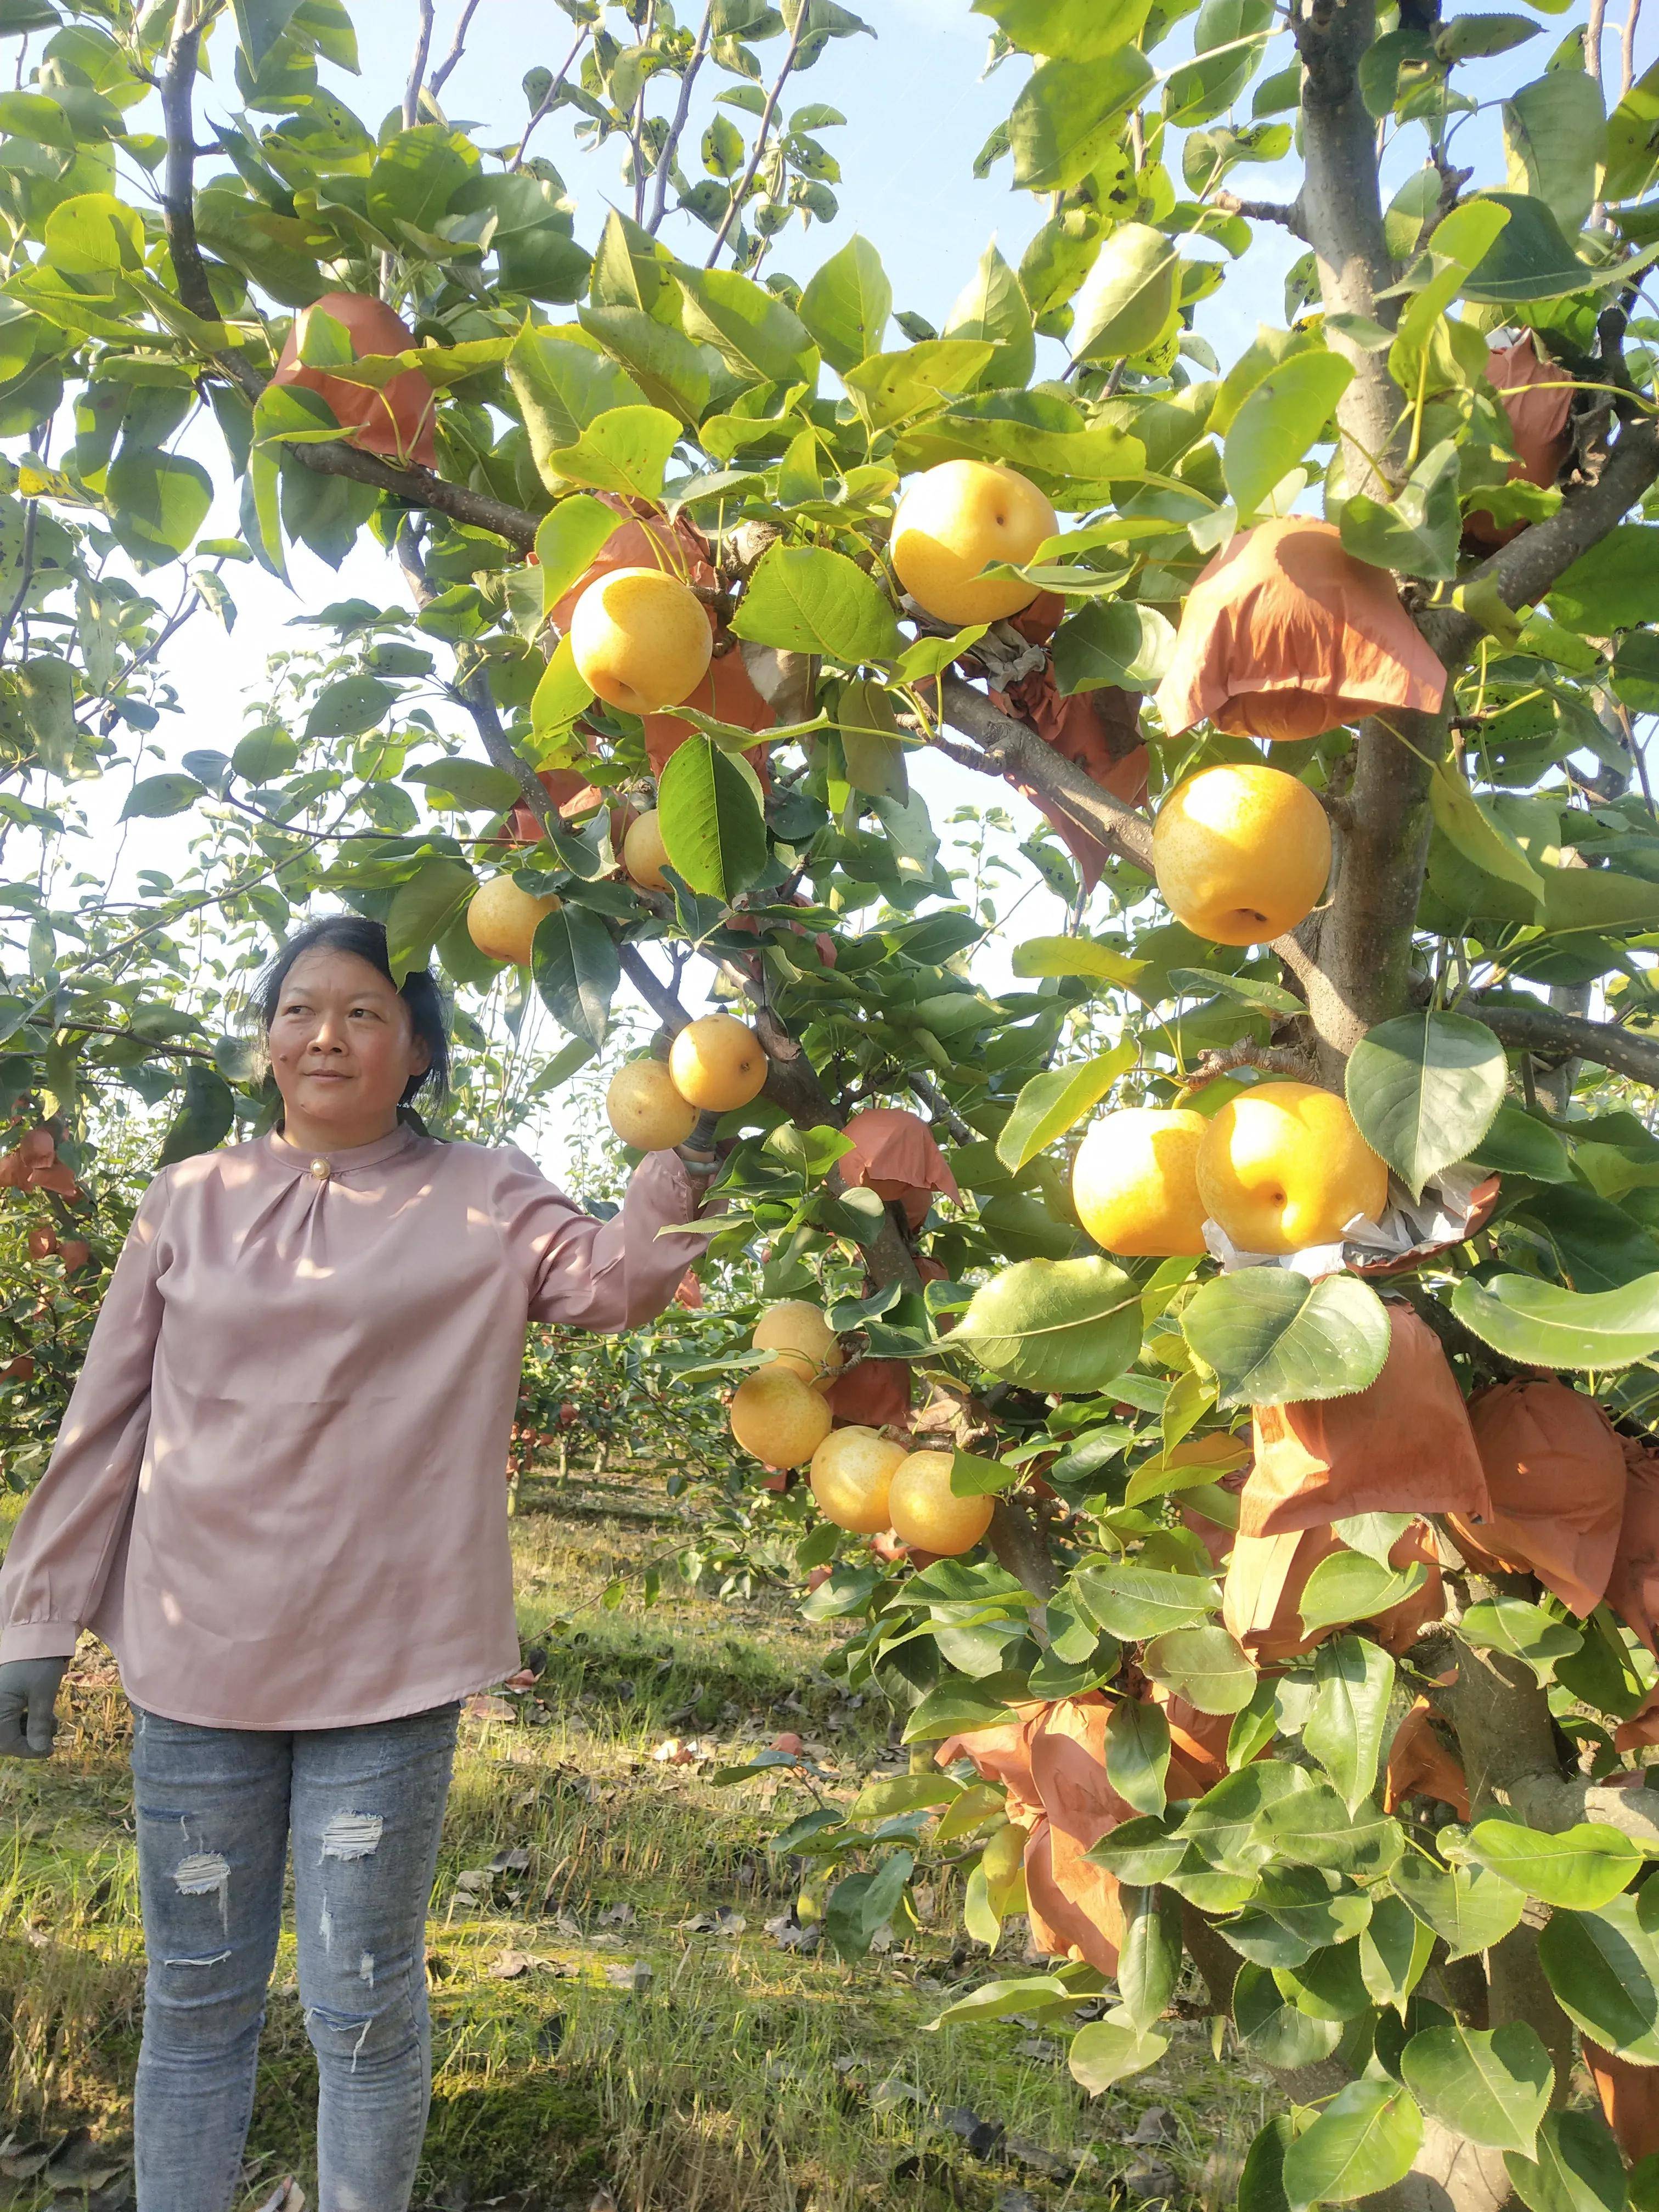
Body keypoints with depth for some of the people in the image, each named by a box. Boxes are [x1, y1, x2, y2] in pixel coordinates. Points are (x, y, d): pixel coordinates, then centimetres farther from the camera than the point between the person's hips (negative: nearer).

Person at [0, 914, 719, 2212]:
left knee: (366, 2009, 9)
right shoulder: (193, 1200, 6)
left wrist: (686, 1157, -32)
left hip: (387, 1665, -2)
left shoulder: (484, 1200, 0)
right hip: (198, 1657, 3)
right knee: (195, 2000, 16)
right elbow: (108, 1422, 9)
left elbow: (614, 1282, -17)